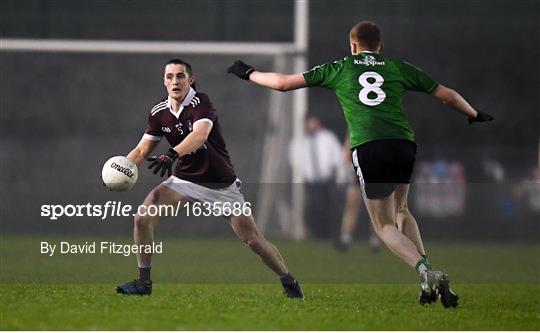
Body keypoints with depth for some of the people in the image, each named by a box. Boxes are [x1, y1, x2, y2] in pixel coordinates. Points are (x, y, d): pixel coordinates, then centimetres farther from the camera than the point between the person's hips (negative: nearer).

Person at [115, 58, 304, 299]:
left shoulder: (200, 103, -20)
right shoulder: (159, 112, -1)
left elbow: (200, 134, -39)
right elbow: (143, 150, 4)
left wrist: (172, 155, -55)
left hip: (221, 184, -4)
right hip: (185, 179, 4)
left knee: (253, 239, -7)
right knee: (142, 219, -16)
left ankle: (288, 282, 15)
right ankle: (143, 282, -2)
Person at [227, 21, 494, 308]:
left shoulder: (339, 68, 17)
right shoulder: (398, 68, 21)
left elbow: (283, 83, 18)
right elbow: (447, 95, 26)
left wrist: (249, 74, 36)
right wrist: (475, 115, 45)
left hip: (368, 149, -3)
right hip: (404, 146, 3)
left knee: (384, 226, 7)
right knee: (401, 210, 26)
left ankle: (425, 272, -18)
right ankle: (430, 280, 12)